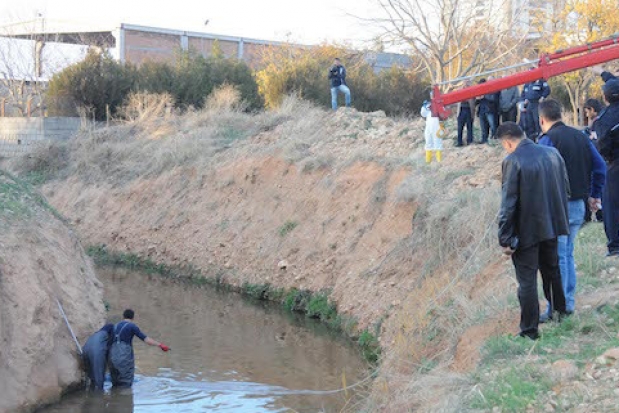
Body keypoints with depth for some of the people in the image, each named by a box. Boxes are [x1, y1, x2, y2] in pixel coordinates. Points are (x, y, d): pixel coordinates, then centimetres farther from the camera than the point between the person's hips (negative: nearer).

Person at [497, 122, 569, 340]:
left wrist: (505, 239, -12)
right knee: (552, 272, 24)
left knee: (527, 281, 4)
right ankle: (560, 313, 40)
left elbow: (508, 204, -18)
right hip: (552, 226, 6)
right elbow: (565, 189, 8)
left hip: (526, 232, -6)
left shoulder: (512, 161, -18)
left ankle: (529, 330, 11)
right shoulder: (552, 153, 1)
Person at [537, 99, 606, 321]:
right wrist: (595, 194, 20)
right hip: (579, 205, 7)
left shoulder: (547, 140, -13)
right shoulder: (580, 136, 10)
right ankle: (568, 303, 21)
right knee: (567, 254, 17)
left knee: (557, 258, -2)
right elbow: (600, 166, 14)